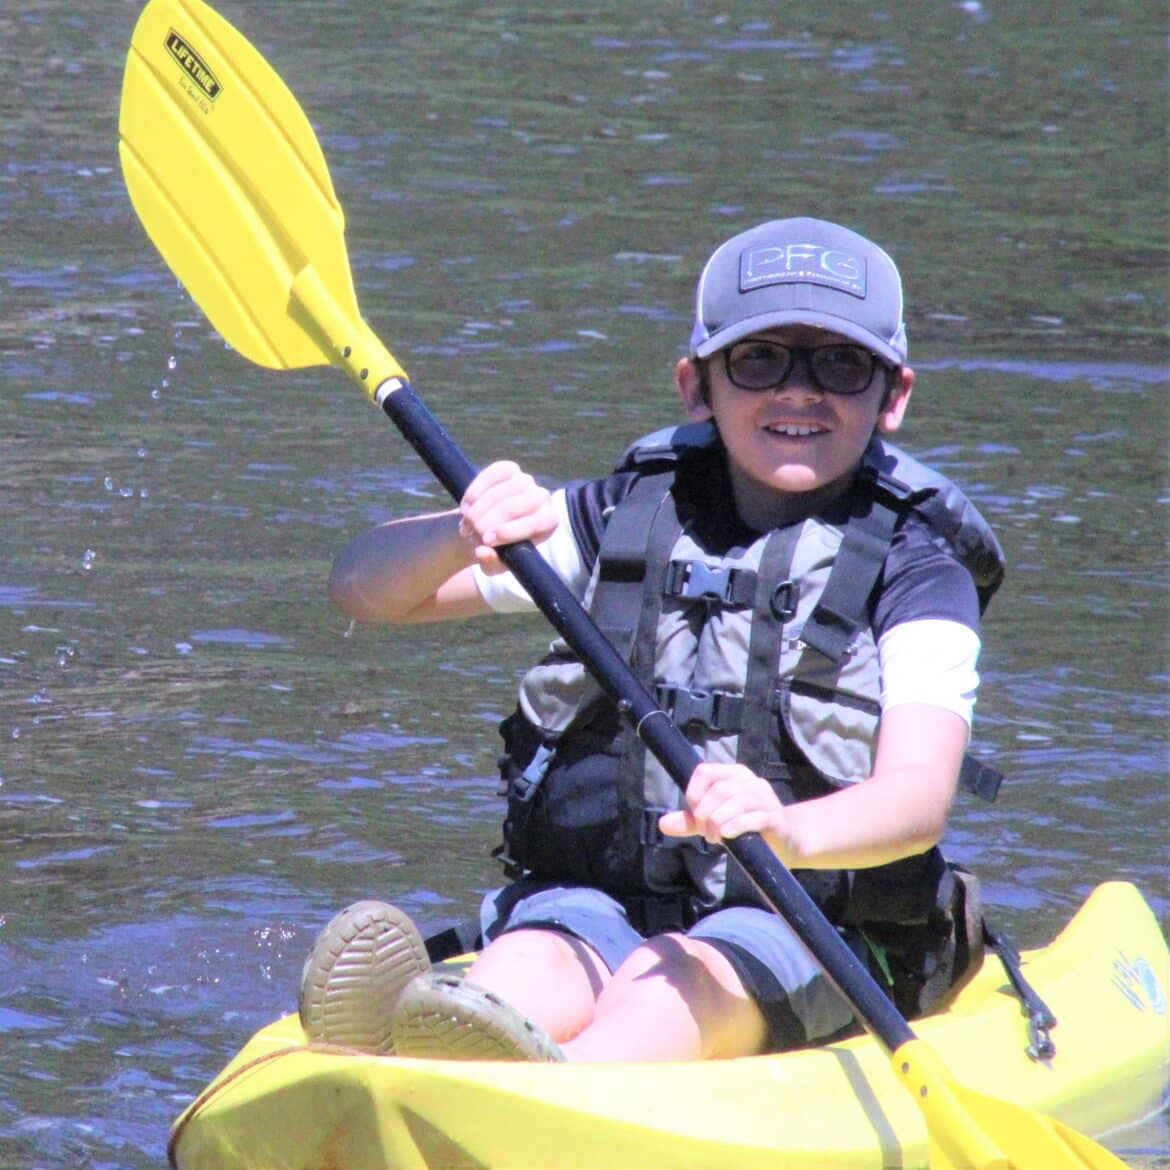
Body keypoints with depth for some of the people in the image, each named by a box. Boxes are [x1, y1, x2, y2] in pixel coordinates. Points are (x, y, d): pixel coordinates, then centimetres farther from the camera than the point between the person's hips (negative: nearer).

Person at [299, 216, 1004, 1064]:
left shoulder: (916, 575, 2)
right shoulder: (621, 522, 12)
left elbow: (920, 795, -16)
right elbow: (363, 588, 8)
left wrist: (790, 833, -40)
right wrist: (463, 537, -17)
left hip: (801, 935, -2)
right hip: (594, 903, 3)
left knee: (669, 987, -36)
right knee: (529, 971, -32)